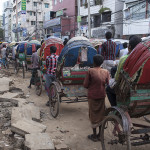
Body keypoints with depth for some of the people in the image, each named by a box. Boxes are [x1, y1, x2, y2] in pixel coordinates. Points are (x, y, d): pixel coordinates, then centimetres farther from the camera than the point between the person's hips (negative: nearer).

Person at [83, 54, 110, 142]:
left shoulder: (90, 71, -13)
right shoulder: (106, 72, -3)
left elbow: (85, 85, -10)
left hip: (92, 96, -3)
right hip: (102, 96, 3)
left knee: (94, 115, 7)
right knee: (101, 114, 14)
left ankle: (94, 136, 15)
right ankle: (100, 135, 22)